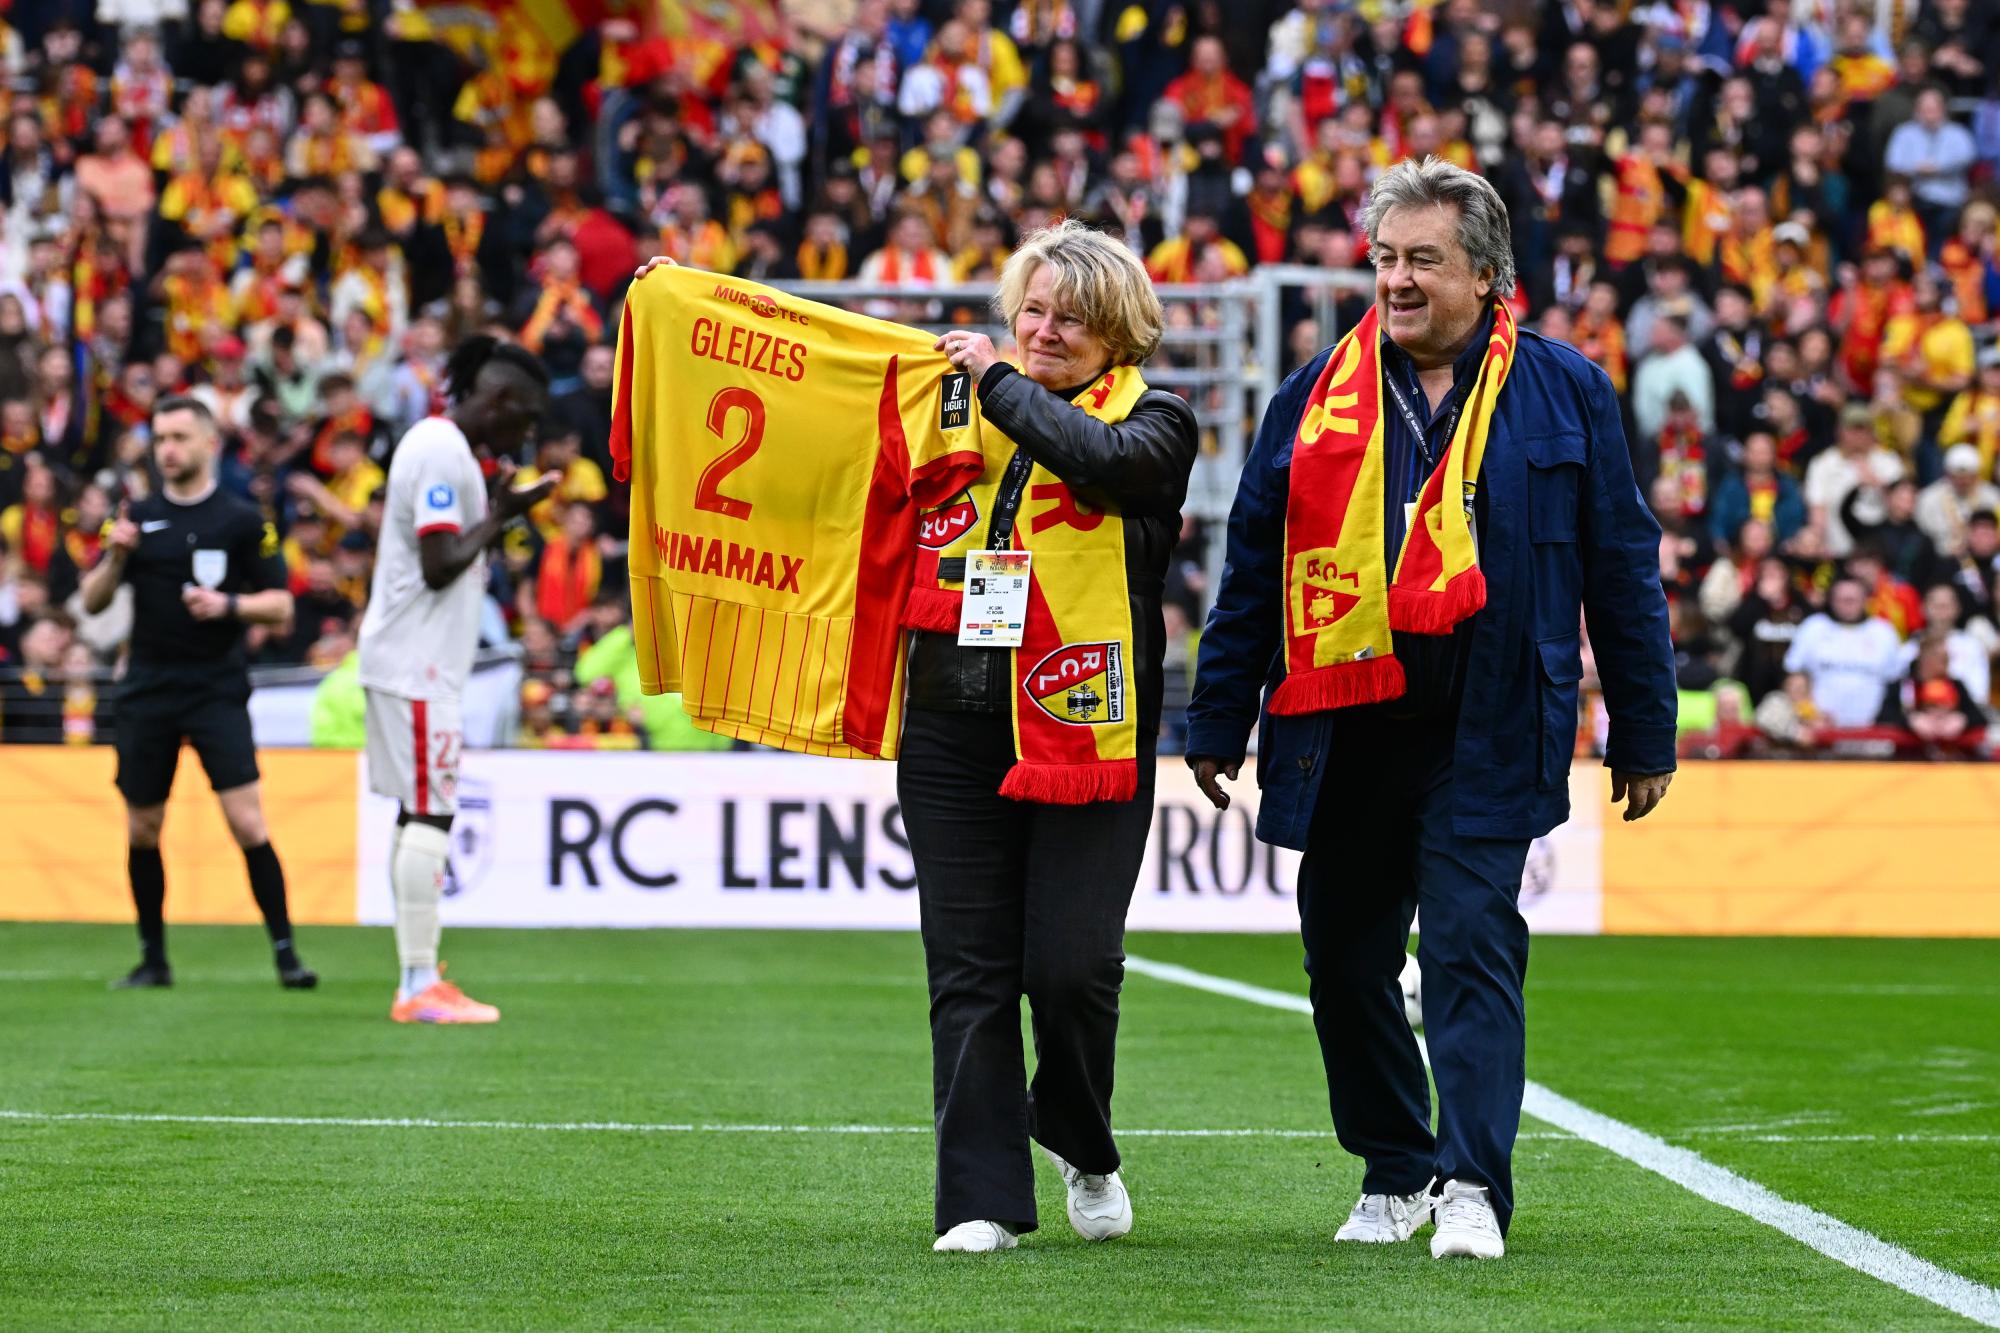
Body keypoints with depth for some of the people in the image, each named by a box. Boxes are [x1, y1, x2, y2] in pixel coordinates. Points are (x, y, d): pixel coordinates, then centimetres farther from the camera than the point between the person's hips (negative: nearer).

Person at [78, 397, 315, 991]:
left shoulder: (242, 520, 0)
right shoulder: (139, 517, 8)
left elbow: (281, 605, 0)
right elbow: (92, 602, 8)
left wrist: (228, 605, -17)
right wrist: (115, 557, -10)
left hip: (217, 689, -3)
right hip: (148, 690, 3)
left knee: (248, 821, -14)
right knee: (142, 829, 7)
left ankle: (285, 952, -7)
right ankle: (153, 958, 20)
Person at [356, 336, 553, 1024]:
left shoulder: (439, 445, 17)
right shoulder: (442, 452, -15)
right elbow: (440, 564, -20)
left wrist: (498, 511, 10)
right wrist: (498, 516, -9)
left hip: (415, 662, 11)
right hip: (418, 663, -11)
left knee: (421, 814, 10)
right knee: (429, 815, -10)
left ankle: (420, 981, 12)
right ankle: (420, 986, -11)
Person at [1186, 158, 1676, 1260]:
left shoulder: (1562, 393, 3)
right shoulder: (1315, 398, 8)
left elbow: (1621, 568, 7)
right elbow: (1253, 572, 13)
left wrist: (1643, 734, 6)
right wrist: (1218, 724, 11)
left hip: (1484, 740, -3)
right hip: (1342, 734, 3)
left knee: (1471, 948, -10)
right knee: (1345, 962, 9)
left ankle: (1473, 1186, -9)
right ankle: (1395, 1174, 23)